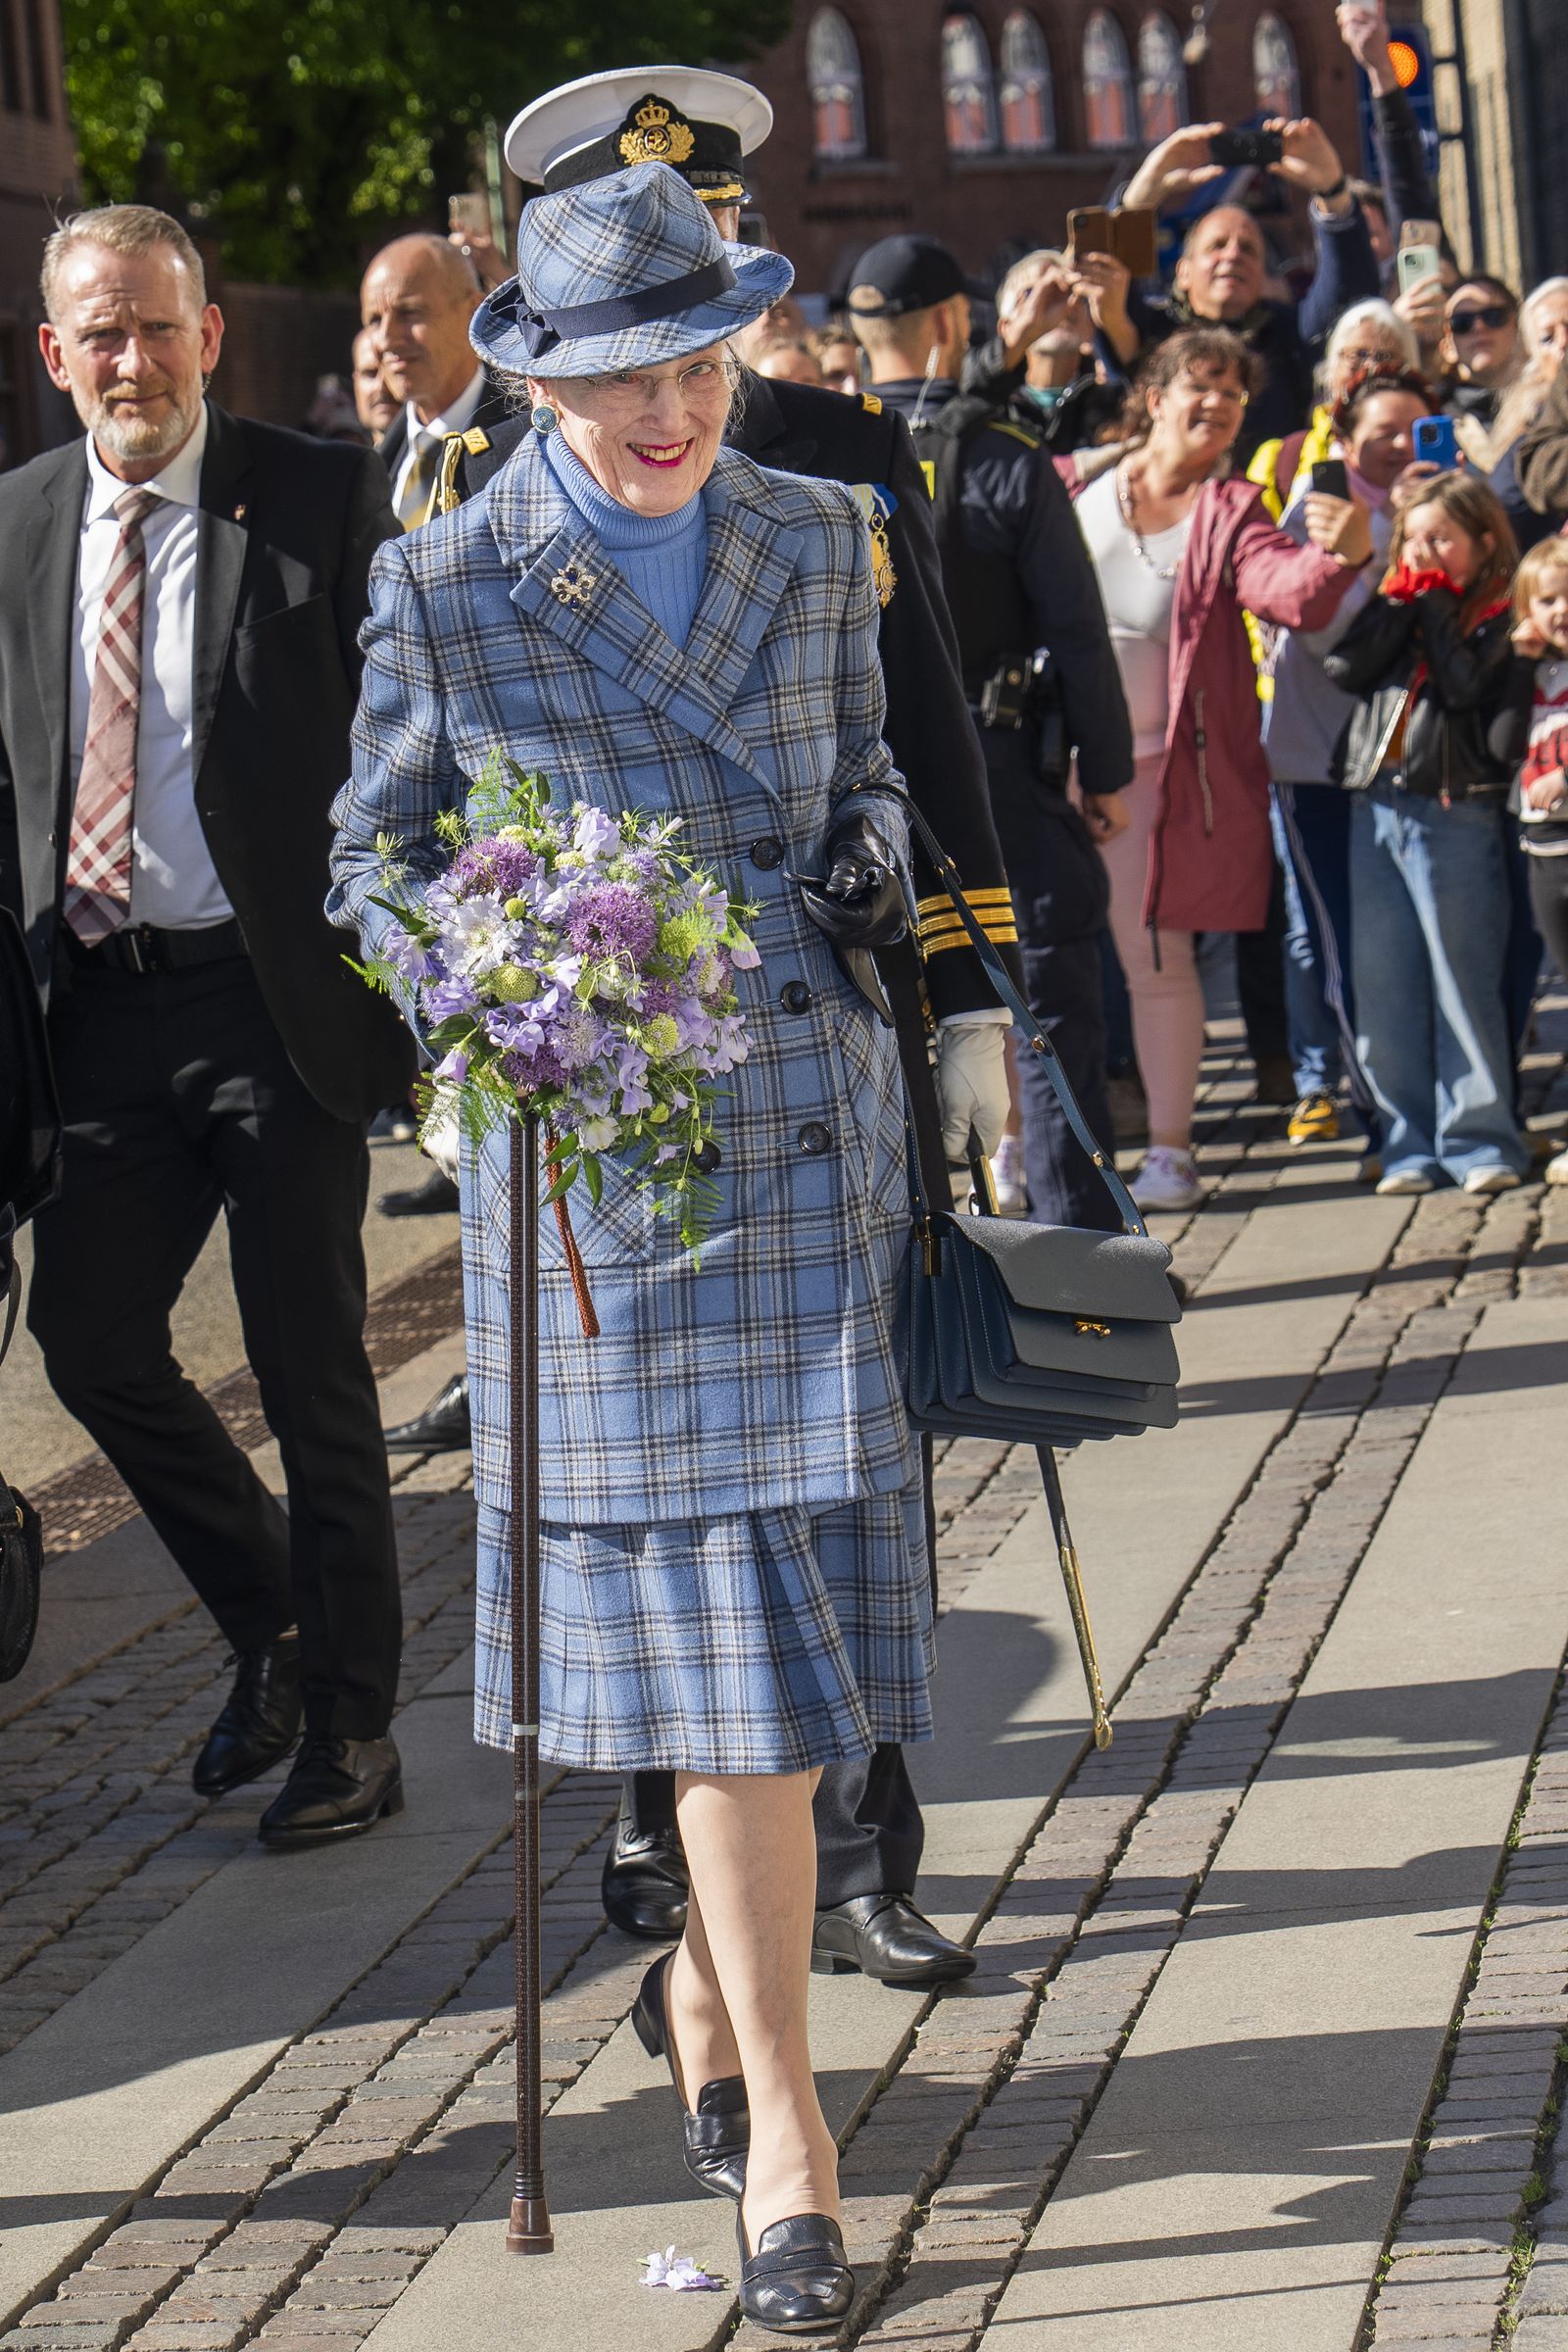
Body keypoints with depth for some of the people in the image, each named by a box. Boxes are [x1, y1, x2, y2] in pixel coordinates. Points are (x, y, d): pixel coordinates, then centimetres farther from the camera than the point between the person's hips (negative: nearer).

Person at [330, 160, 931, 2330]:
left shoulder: (816, 543, 7)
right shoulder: (444, 590, -4)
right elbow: (376, 861, 4)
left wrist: (871, 874, 0)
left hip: (816, 1117, 4)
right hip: (597, 1150, -4)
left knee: (799, 1581, 7)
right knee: (711, 1605, -7)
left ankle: (706, 1980, 32)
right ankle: (781, 2115, 0)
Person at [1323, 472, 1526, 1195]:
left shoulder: (1497, 616, 0)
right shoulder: (1394, 609, 16)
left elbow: (1465, 685, -16)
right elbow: (1346, 667, 1)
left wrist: (1435, 605, -7)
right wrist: (1399, 601, -3)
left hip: (1456, 815, -5)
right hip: (1376, 807, 5)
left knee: (1463, 979, -4)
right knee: (1383, 984, 5)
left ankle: (1478, 1138, 3)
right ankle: (1408, 1142, 11)